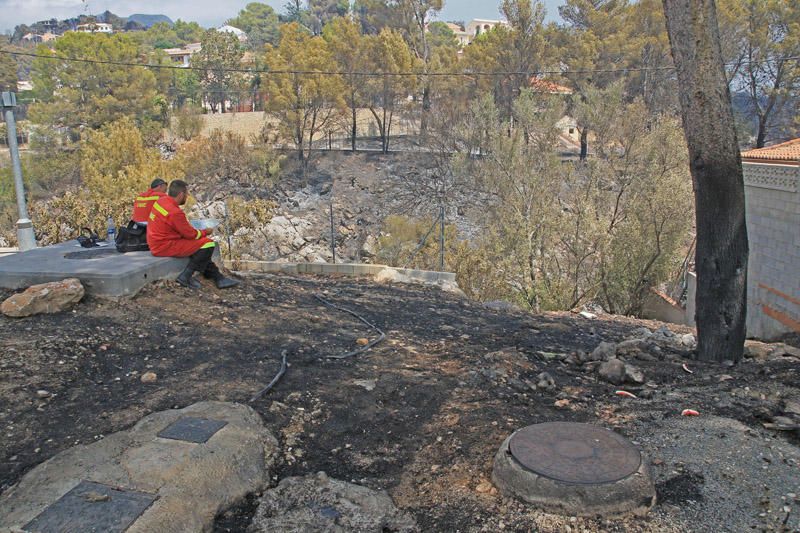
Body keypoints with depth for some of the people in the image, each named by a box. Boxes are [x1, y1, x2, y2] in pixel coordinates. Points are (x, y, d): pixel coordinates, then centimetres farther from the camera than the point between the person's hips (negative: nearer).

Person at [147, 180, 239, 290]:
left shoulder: (161, 200, 3)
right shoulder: (175, 212, -24)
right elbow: (190, 234, -14)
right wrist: (205, 232, 4)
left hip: (157, 242, 10)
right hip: (166, 247, -10)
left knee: (200, 244, 20)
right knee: (208, 244, -12)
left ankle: (218, 278, 17)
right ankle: (185, 276, -7)